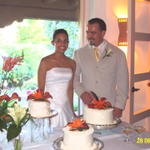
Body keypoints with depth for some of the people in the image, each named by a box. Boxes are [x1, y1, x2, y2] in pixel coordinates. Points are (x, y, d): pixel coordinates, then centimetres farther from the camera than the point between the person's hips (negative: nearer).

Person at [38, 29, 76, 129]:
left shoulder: (72, 63, 8)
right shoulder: (45, 62, -5)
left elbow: (70, 88, 13)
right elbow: (41, 89, -3)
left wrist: (72, 109, 14)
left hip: (67, 107, 4)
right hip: (51, 106, -4)